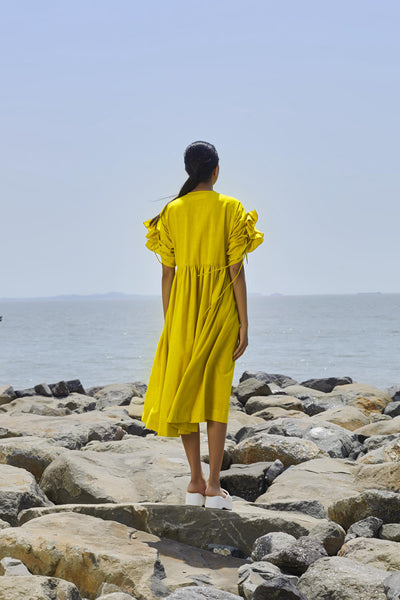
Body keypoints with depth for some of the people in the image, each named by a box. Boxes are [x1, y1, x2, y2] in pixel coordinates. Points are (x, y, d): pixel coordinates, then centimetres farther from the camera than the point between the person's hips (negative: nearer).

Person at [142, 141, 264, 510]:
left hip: (183, 308, 2)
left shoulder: (172, 211, 3)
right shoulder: (230, 209, -4)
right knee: (216, 394, 2)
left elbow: (167, 273, 3)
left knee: (183, 392, 9)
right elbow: (237, 272, -7)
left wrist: (167, 324, 9)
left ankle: (195, 483, 9)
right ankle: (214, 487, -1)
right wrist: (244, 325, -3)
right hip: (221, 309, -2)